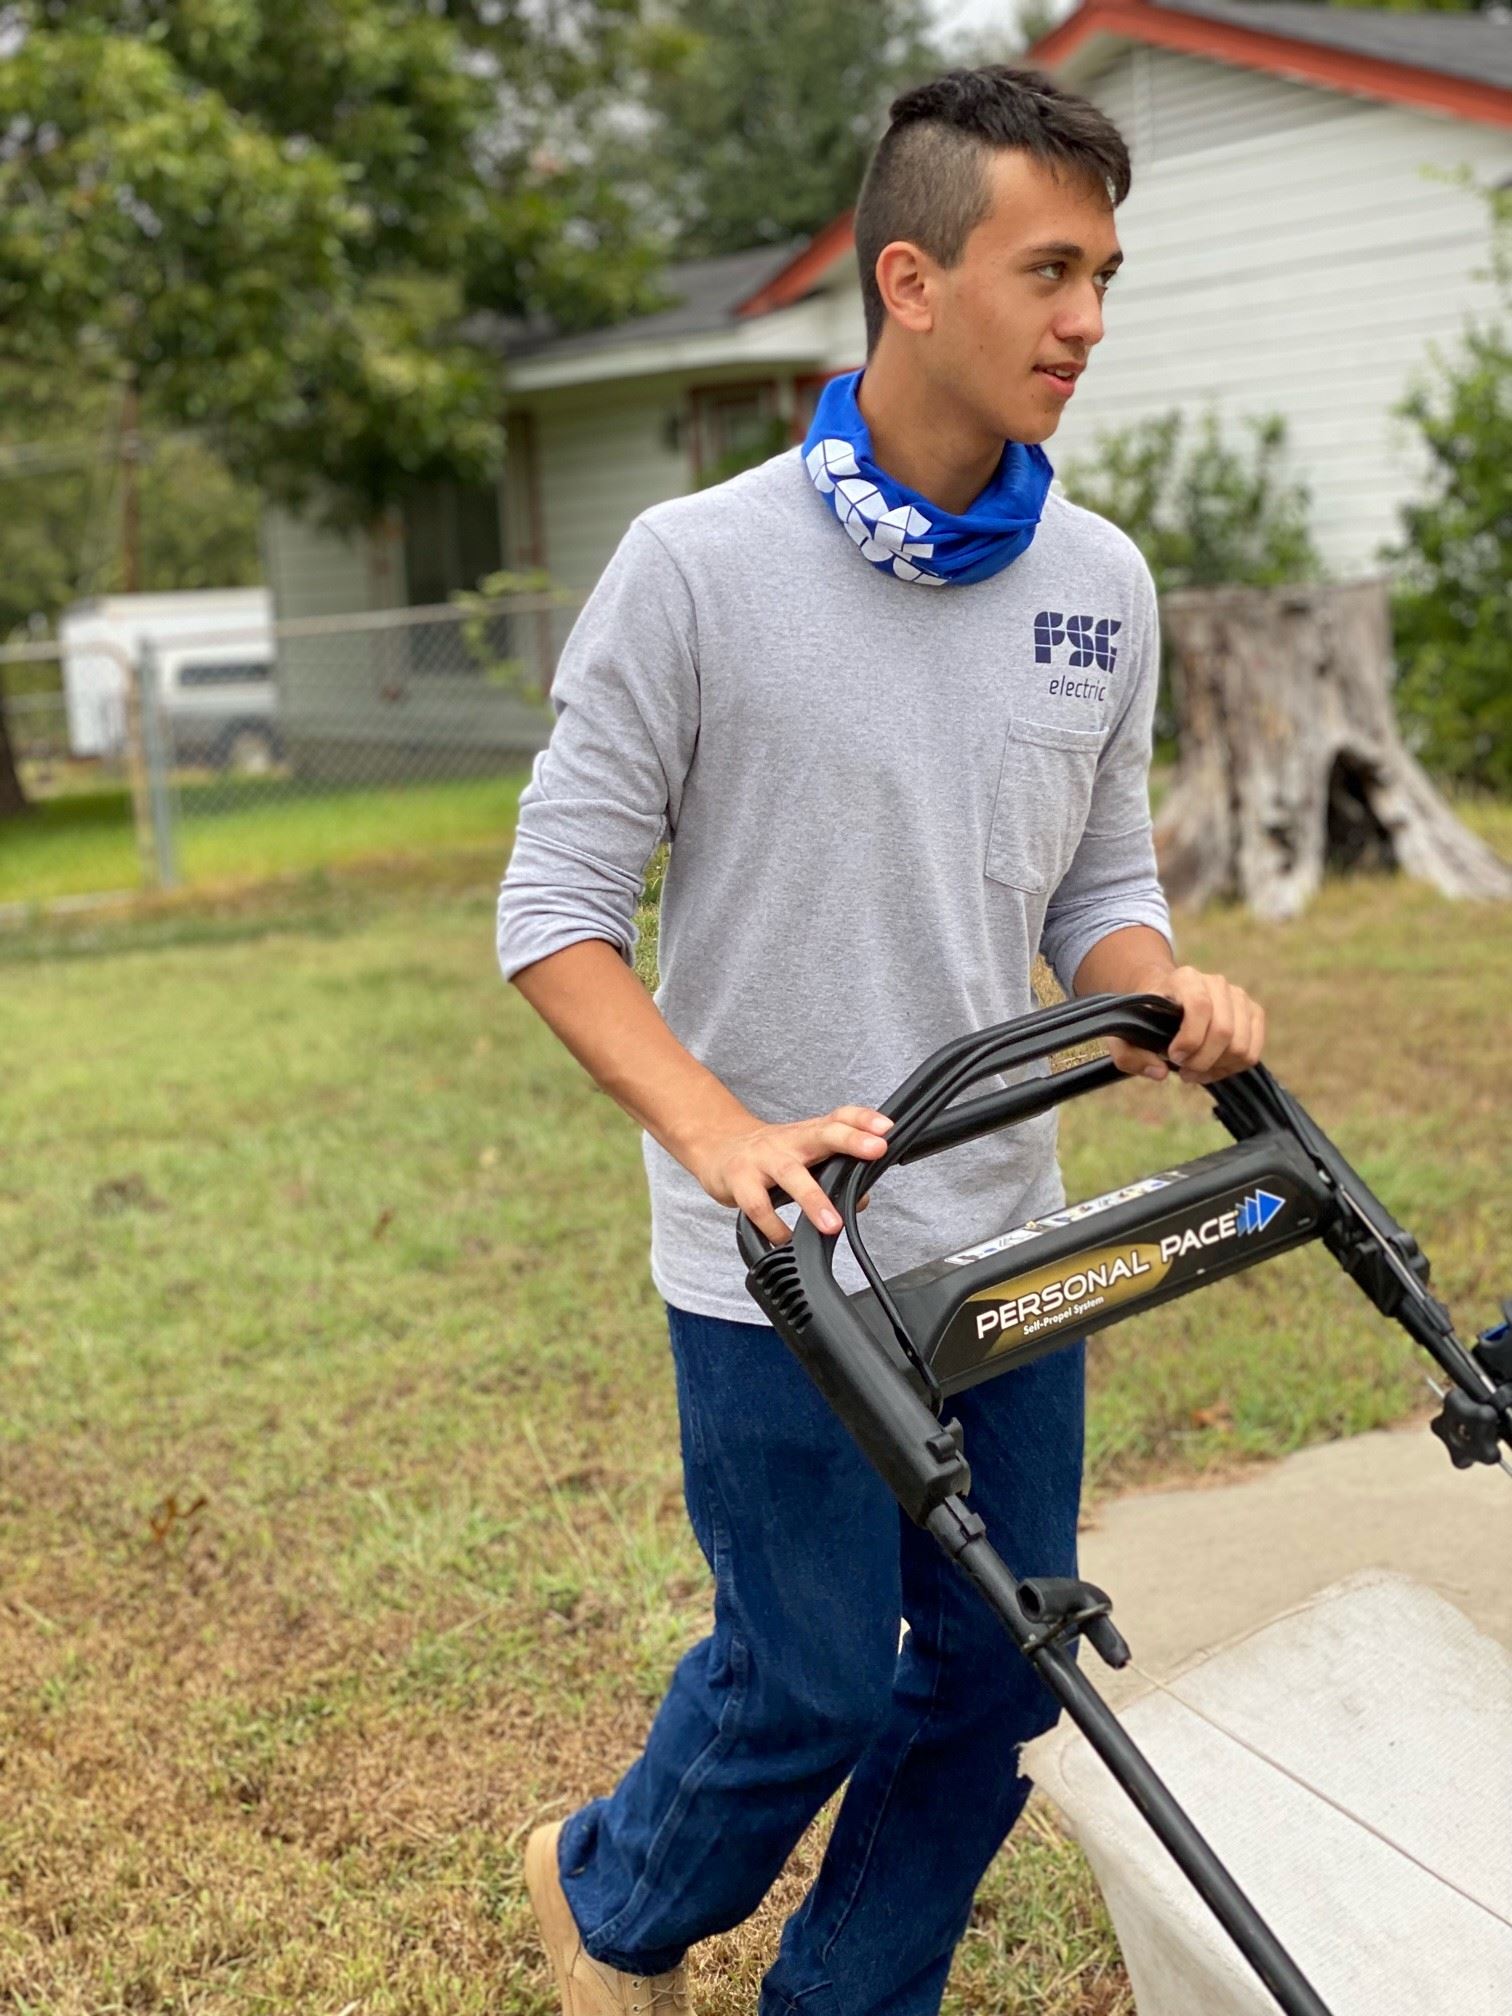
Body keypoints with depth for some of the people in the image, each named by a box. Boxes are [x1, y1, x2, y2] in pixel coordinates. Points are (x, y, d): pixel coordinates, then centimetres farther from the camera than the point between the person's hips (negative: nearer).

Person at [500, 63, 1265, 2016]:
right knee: (818, 1686, 5)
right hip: (780, 1261, -5)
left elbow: (1098, 888, 11)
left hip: (1009, 1237, 5)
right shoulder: (697, 564, -12)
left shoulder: (1102, 585, 2)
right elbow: (556, 909, -10)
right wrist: (719, 1130, -24)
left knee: (999, 1673, 12)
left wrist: (1166, 996, -11)